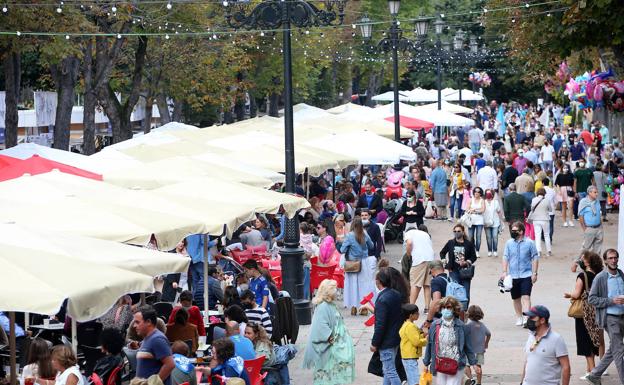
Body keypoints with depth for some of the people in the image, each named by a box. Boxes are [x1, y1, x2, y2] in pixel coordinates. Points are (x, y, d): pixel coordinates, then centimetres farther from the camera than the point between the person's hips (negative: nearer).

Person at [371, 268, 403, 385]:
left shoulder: (382, 299, -24)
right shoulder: (397, 294, 3)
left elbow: (380, 325, -23)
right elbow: (401, 316, 12)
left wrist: (374, 343, -14)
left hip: (386, 341, -9)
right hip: (396, 338, 9)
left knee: (390, 372, -3)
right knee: (387, 370, 21)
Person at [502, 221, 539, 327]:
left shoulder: (529, 243, -2)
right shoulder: (509, 243, 6)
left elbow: (535, 258, 1)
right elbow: (506, 257, 8)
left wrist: (534, 273, -4)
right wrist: (504, 271, -2)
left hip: (526, 275, -4)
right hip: (513, 276, 4)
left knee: (526, 297, -14)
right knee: (516, 298, 12)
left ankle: (526, 318, -20)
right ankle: (519, 318, 26)